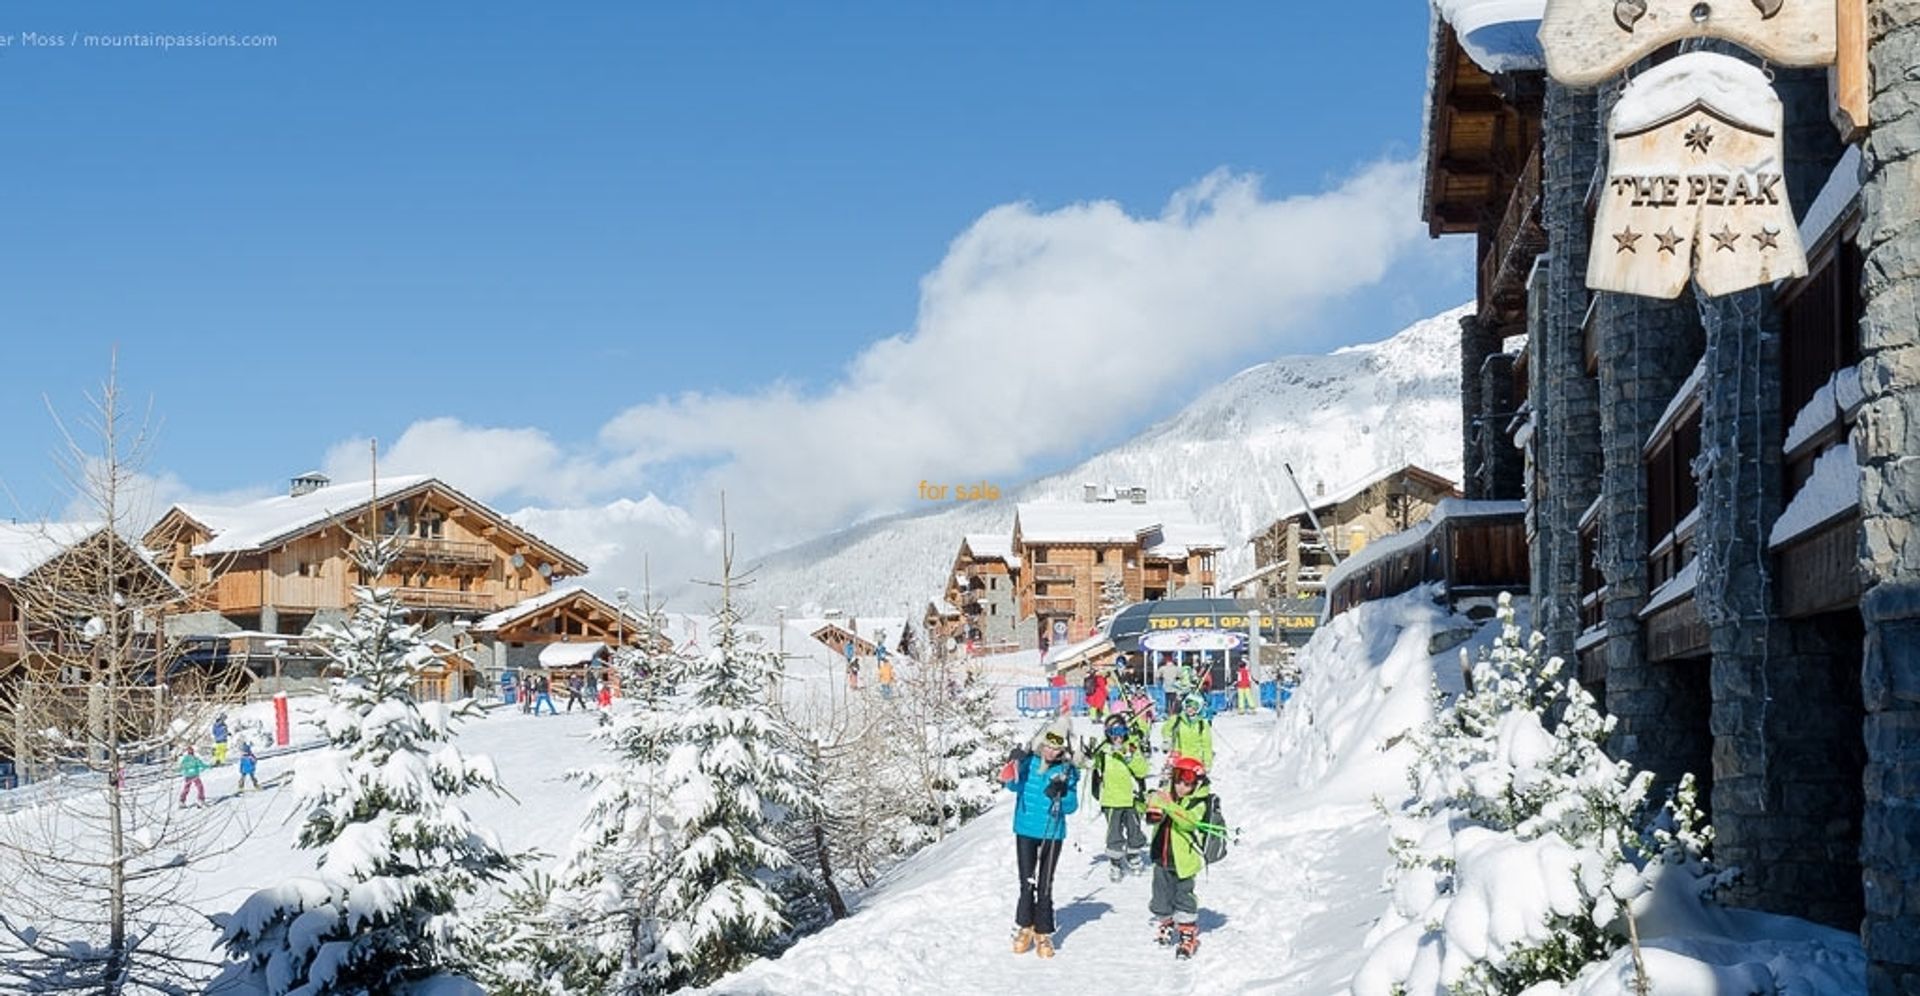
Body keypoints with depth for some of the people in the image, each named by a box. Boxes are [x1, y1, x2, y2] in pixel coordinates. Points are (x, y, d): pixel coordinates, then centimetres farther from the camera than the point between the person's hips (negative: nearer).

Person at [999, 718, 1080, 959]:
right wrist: (1014, 766, -34)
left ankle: (1043, 933, 14)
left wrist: (1061, 793, -23)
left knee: (1045, 885, 3)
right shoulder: (1029, 761, -3)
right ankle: (1024, 927, 20)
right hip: (1025, 830, 0)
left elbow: (1071, 807, -3)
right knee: (1027, 883, 3)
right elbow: (1014, 786, -16)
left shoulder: (1067, 771, -3)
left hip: (1052, 833, 0)